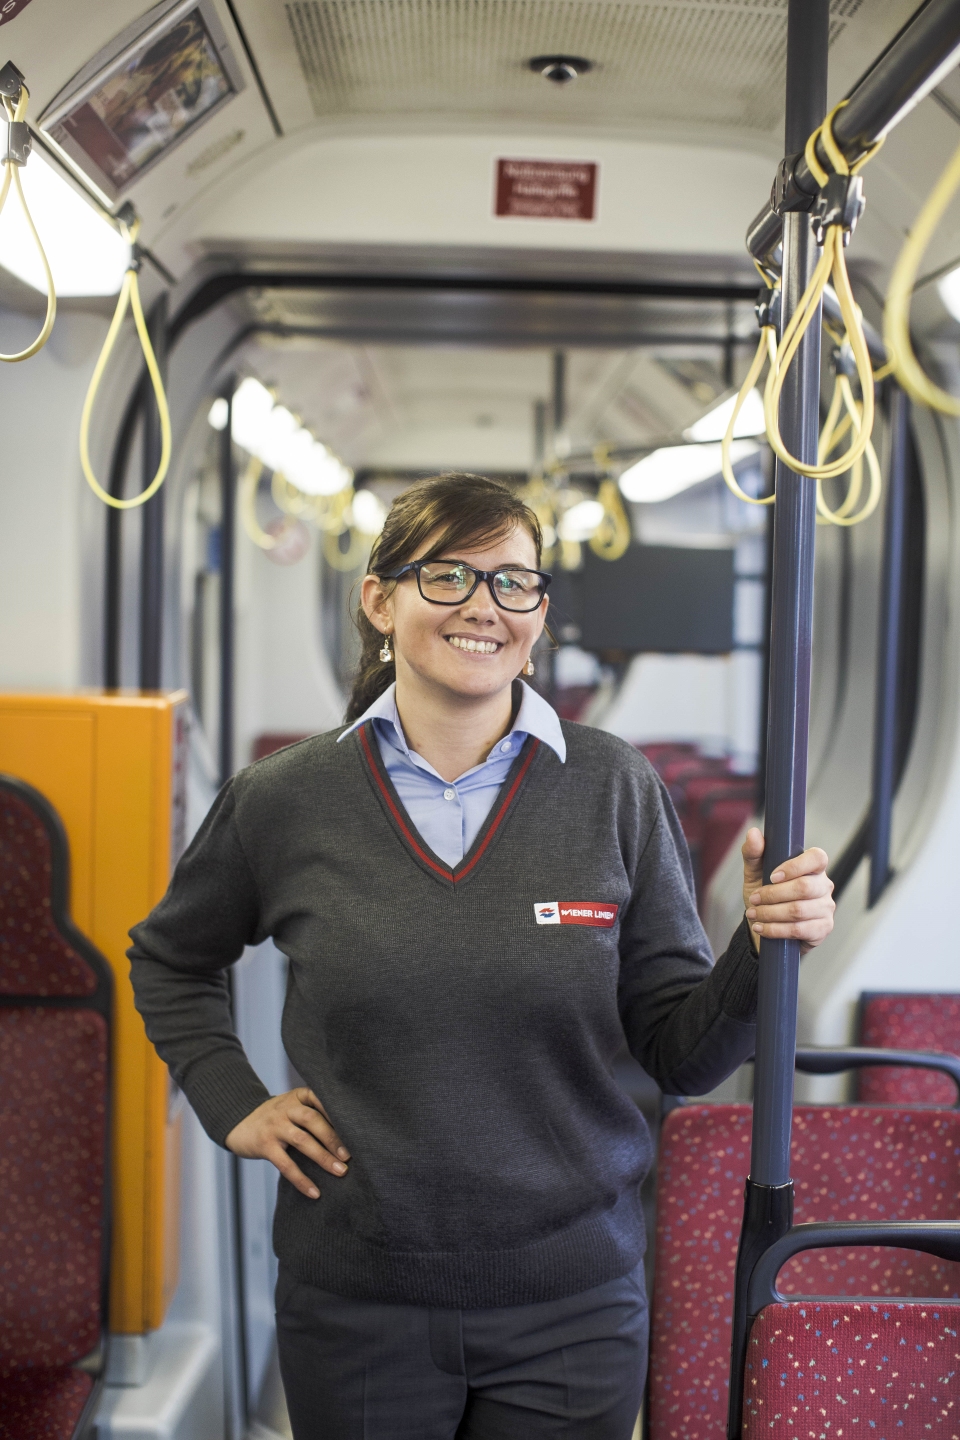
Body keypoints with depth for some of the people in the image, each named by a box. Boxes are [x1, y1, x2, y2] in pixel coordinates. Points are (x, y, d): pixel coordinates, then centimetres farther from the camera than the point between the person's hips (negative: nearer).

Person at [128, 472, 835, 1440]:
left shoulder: (615, 791, -6)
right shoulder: (285, 800, -5)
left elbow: (683, 1055, -3)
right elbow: (168, 961, 14)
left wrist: (762, 949, -20)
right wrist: (233, 1105, 2)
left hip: (571, 1300, 0)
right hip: (357, 1304, 0)